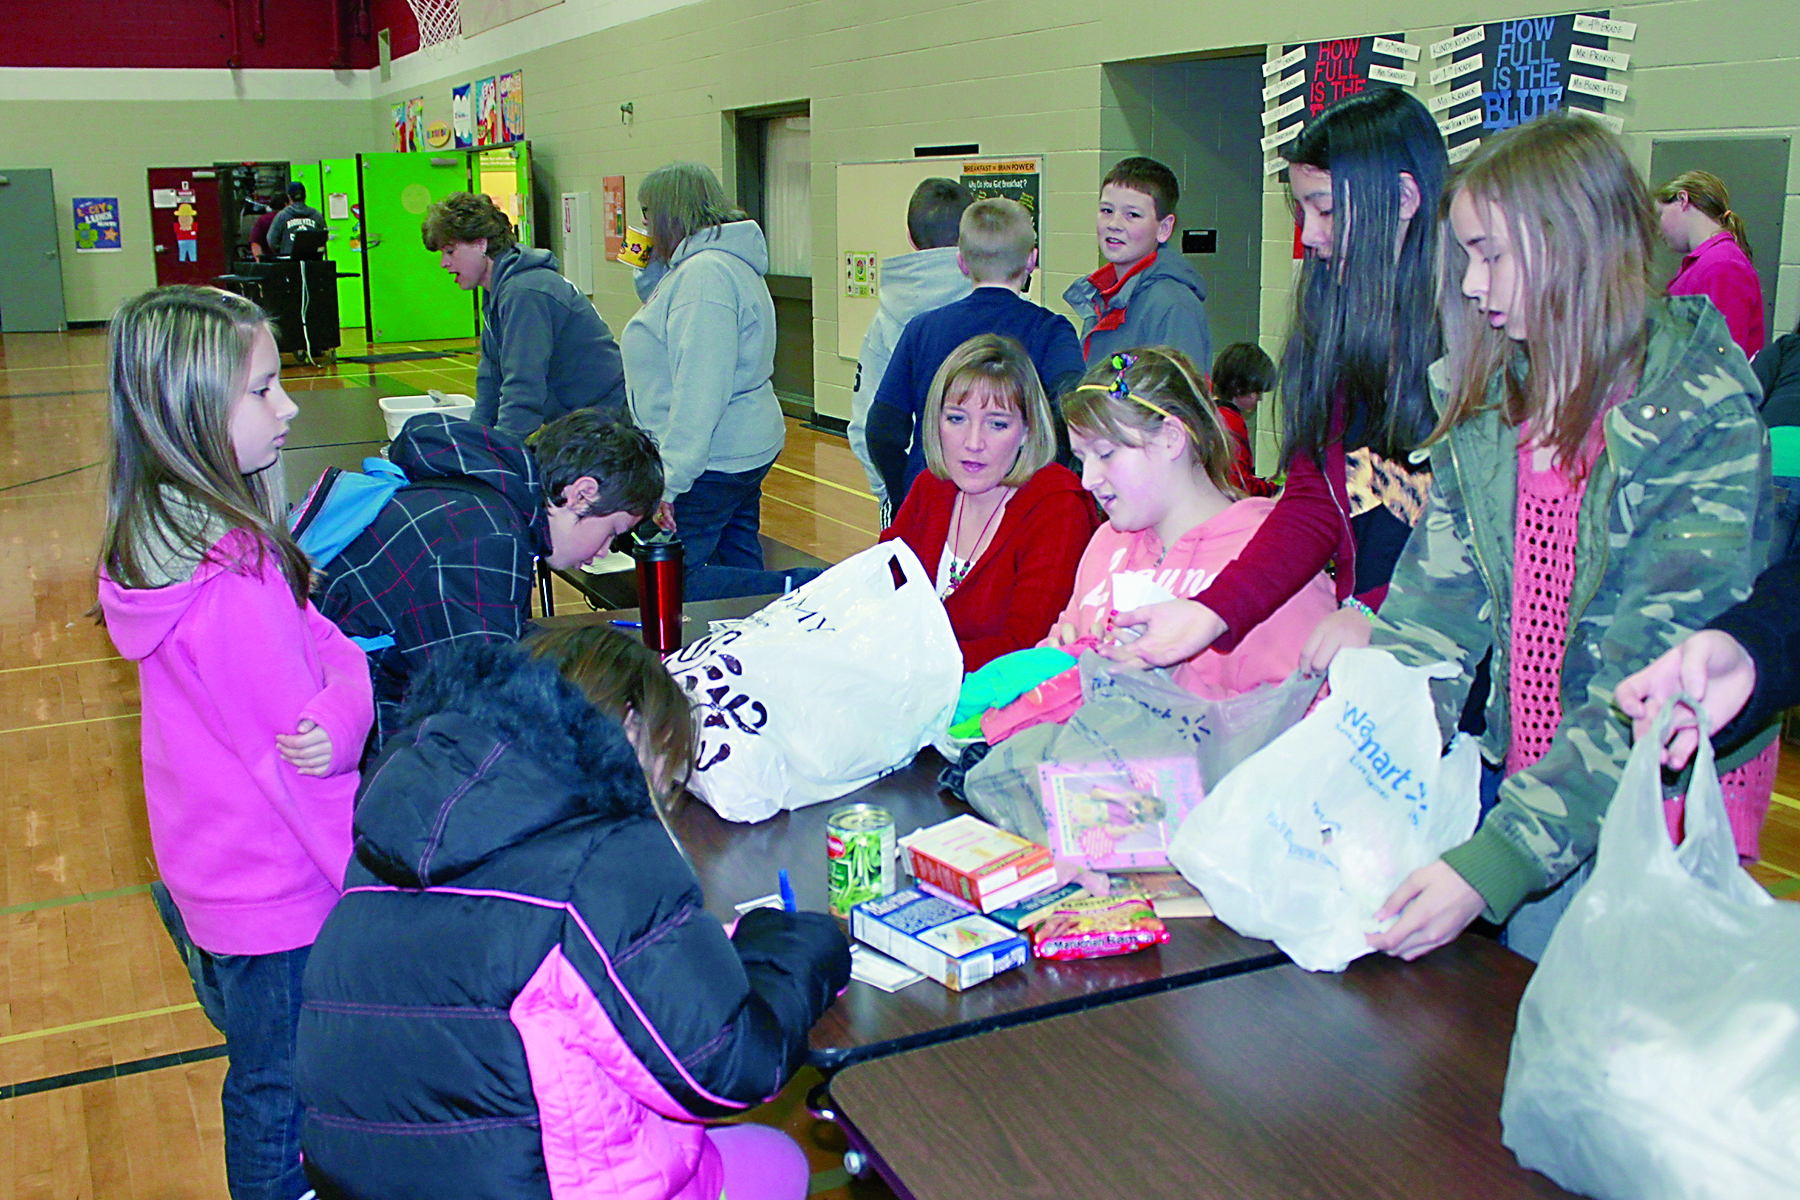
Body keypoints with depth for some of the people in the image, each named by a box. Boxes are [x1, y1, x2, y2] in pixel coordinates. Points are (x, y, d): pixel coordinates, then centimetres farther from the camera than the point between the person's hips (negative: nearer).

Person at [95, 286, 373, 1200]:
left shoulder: (160, 535, -2)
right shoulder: (231, 583, -32)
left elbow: (322, 638, -5)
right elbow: (299, 758, -25)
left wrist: (342, 704, -20)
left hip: (210, 874, 9)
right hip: (281, 889, -9)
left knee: (261, 1079, 28)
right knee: (281, 1097, 15)